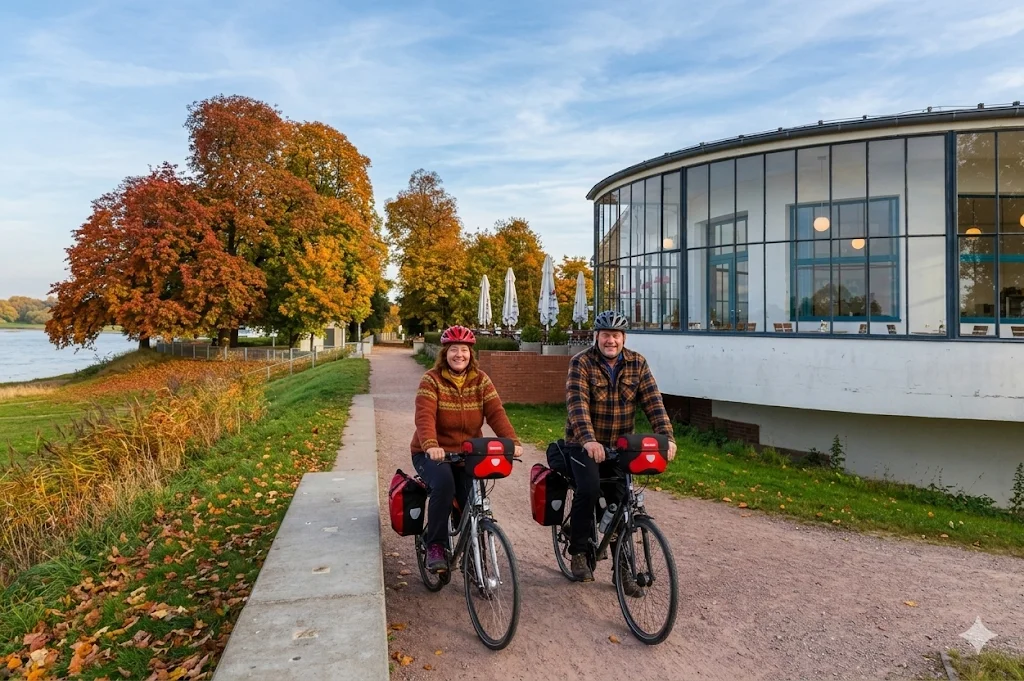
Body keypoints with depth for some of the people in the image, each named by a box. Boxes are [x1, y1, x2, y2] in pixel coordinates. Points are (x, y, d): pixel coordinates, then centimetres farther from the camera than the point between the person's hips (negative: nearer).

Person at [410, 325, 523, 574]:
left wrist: (512, 441, -30)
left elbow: (496, 413, -12)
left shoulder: (481, 380, 0)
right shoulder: (432, 379, -9)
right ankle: (435, 546, -15)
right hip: (434, 454, -3)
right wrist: (430, 446, -43)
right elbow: (425, 417, -24)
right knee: (443, 483, -34)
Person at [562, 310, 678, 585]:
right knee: (589, 489, -25)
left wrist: (667, 436, -25)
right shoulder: (581, 363, -13)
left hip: (619, 445, 4)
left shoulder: (637, 363, -2)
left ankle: (622, 568, 20)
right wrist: (589, 440, -41)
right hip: (584, 444, -3)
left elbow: (653, 402, -10)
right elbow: (577, 403, -26)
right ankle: (578, 552, -3)